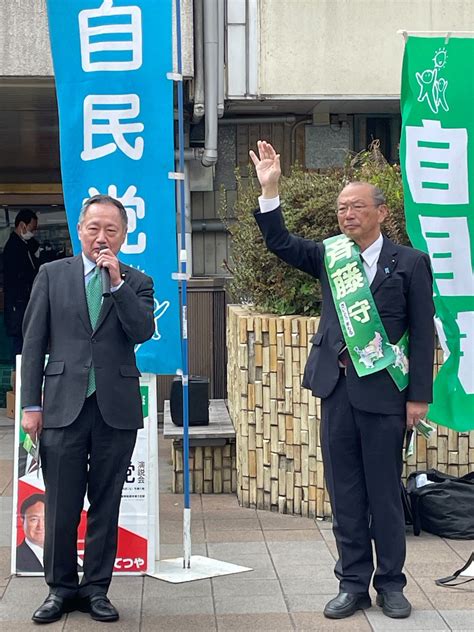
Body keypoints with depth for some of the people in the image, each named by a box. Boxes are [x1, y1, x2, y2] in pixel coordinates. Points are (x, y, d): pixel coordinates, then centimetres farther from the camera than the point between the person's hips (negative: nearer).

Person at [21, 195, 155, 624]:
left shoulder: (137, 283, 8)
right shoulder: (53, 275, 7)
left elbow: (143, 332, -8)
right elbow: (33, 343, 5)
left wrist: (117, 281, -14)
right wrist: (31, 405, 0)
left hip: (117, 409, 1)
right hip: (64, 406, 0)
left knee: (106, 505, 7)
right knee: (61, 505, 4)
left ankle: (96, 588, 18)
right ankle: (61, 588, 18)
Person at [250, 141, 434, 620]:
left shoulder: (409, 263, -1)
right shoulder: (330, 257, 9)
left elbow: (422, 333, -2)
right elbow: (279, 242, 4)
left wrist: (419, 396, -6)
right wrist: (270, 190, -8)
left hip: (383, 391, -3)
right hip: (336, 388, 4)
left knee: (384, 493, 5)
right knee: (344, 492, 8)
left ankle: (390, 584, 18)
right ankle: (353, 584, 18)